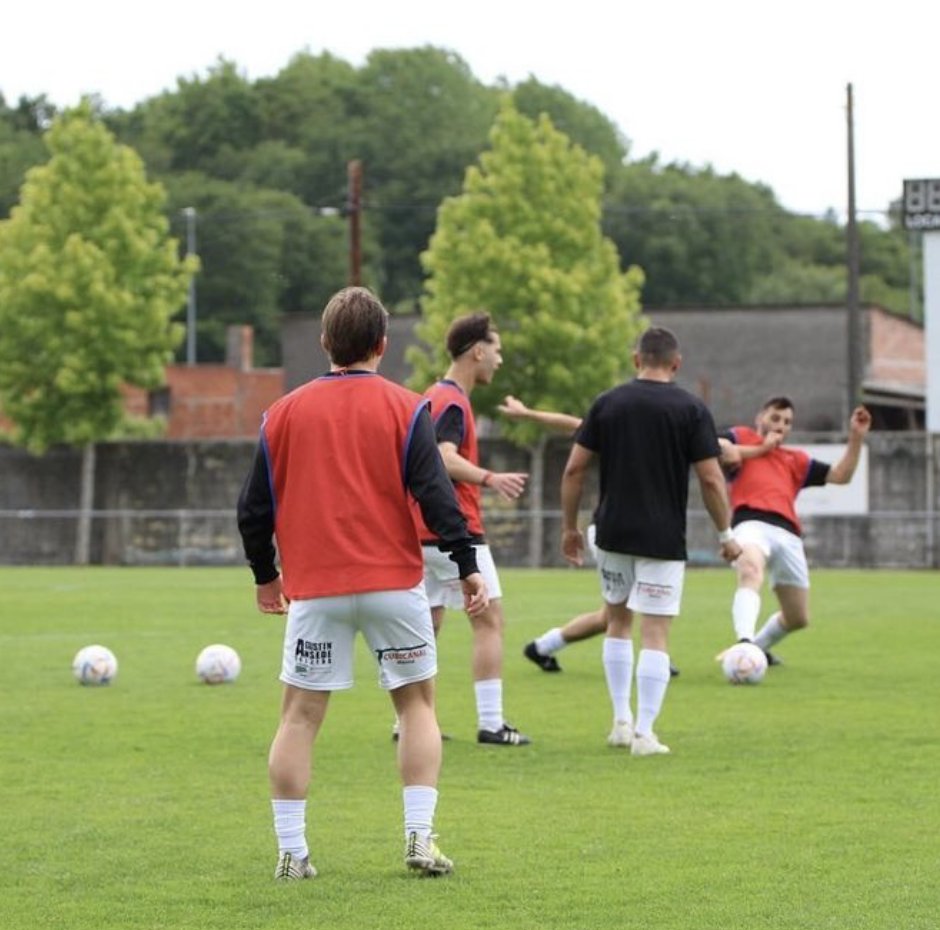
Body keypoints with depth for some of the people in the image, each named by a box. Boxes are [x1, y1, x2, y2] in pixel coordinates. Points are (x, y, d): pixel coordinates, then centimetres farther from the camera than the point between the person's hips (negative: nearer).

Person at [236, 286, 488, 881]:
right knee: (418, 703, 12)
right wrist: (468, 567, -3)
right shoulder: (404, 408, -1)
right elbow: (435, 494, -8)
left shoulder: (285, 413, 6)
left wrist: (265, 575, 22)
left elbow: (255, 507, 10)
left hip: (314, 590, 1)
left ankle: (292, 853, 3)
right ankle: (420, 837, 3)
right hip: (394, 584, -1)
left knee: (300, 715, 6)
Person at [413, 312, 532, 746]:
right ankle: (491, 723, -7)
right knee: (489, 619, -5)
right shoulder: (453, 402, -15)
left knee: (427, 623, 12)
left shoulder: (435, 397, 15)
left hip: (425, 531, 10)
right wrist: (489, 479, -44)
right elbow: (445, 459, -30)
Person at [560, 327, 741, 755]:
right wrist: (726, 534, 3)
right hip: (663, 539, -3)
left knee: (618, 621, 20)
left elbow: (574, 469, 1)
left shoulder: (607, 403, 3)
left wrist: (569, 526, 11)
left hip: (613, 533, 3)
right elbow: (711, 479, -8)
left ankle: (621, 721, 18)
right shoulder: (690, 409, -5)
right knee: (655, 634, 1)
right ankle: (644, 733, -3)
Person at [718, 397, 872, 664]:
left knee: (798, 618, 11)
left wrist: (857, 437, 16)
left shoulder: (795, 459, 32)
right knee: (751, 574, -39)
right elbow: (717, 448, -2)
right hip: (752, 523, -6)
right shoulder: (742, 437, 20)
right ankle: (745, 642, -57)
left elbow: (840, 475, 26)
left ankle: (758, 647, 38)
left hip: (787, 534, 6)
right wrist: (760, 449, 8)